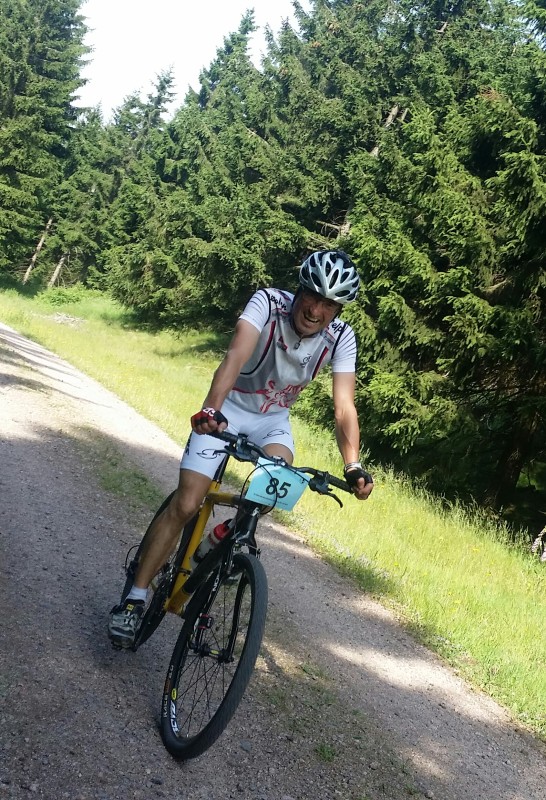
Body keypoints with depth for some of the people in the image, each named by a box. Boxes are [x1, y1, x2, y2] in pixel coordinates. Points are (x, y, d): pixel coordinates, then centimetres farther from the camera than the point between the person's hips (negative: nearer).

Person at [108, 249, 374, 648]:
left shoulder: (341, 338, -18)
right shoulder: (268, 302, -27)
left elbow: (344, 407, -25)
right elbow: (236, 356, -42)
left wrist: (353, 466, -39)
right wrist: (211, 409, -58)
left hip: (273, 419, 3)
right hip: (228, 409, -3)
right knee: (185, 505, -12)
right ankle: (135, 599, -2)